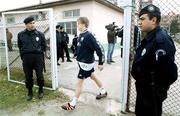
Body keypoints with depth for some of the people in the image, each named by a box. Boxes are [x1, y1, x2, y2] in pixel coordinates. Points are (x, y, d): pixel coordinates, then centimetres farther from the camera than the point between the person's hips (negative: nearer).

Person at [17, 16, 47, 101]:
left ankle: (40, 90, 28)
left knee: (39, 76, 5)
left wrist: (39, 52, 4)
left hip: (38, 57, -1)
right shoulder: (21, 34, 5)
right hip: (26, 58, 1)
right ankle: (30, 92, 29)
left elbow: (44, 45, 10)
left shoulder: (40, 34, 1)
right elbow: (20, 46, 15)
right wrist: (23, 55, 8)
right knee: (28, 76, 10)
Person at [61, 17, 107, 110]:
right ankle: (103, 92, 44)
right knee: (93, 77, 23)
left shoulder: (88, 36, -23)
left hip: (86, 63, -9)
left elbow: (98, 49, -22)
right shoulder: (81, 35, 4)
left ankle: (72, 104, 14)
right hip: (83, 62, 9)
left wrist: (100, 62, -18)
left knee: (79, 83, -1)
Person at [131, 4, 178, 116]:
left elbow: (169, 72, -29)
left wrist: (157, 89, -14)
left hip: (152, 93, -9)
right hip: (144, 89, 9)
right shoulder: (150, 37, 6)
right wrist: (141, 84, 12)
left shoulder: (162, 40, -26)